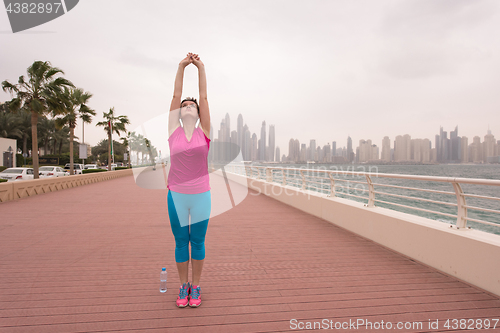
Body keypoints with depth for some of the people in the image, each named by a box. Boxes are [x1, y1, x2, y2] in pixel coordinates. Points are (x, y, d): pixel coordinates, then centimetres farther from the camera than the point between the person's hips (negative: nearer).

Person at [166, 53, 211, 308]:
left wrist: (201, 67, 6)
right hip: (176, 195, 1)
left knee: (198, 242, 10)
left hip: (201, 196, 0)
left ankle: (195, 287, 26)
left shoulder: (204, 132, 2)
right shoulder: (174, 131, 3)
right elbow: (176, 95, 3)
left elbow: (204, 97, 2)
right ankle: (183, 287, 28)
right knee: (180, 242, 11)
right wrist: (182, 66, 3)